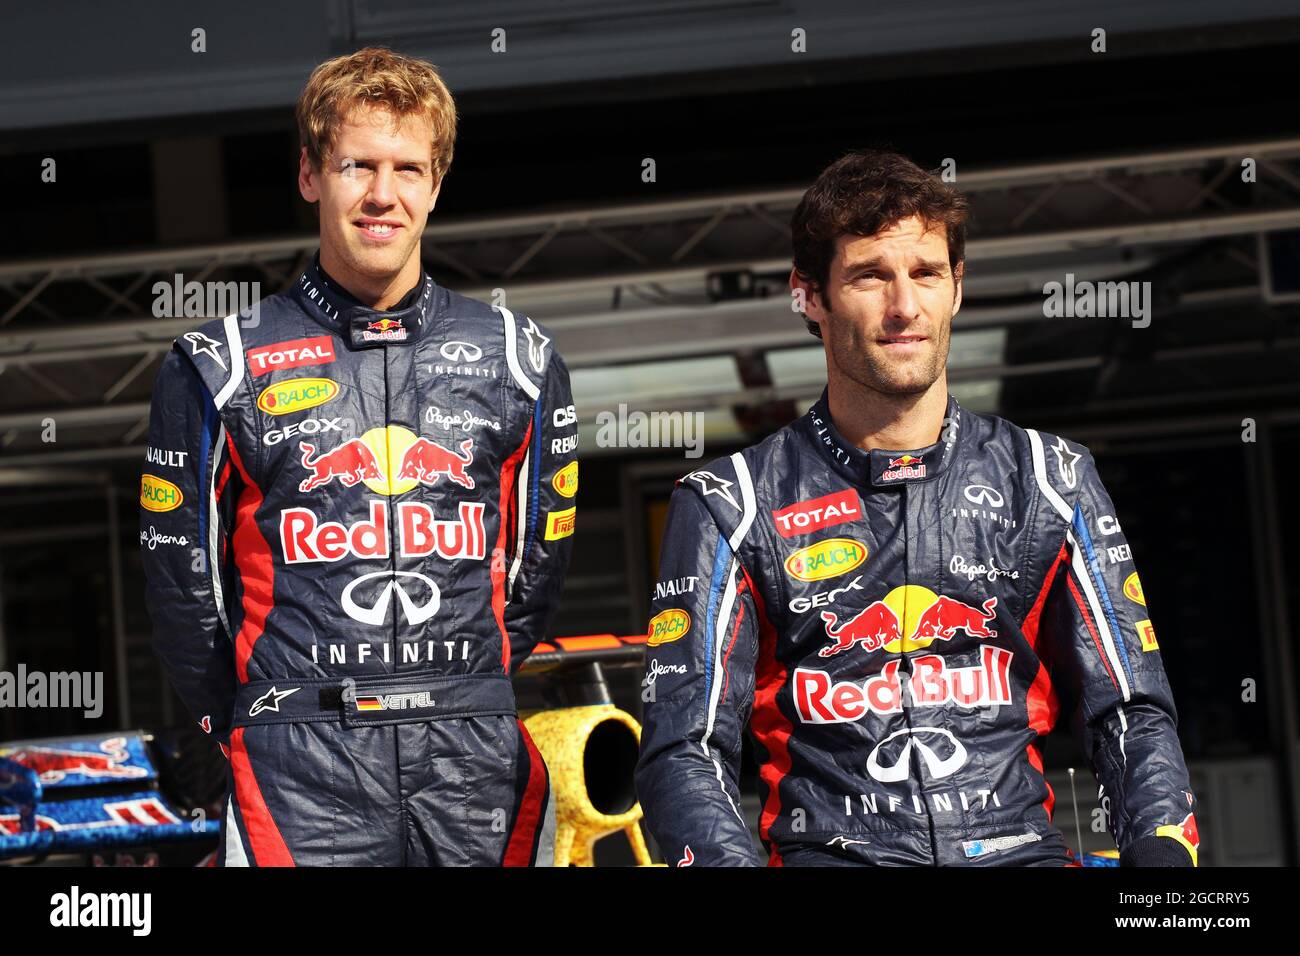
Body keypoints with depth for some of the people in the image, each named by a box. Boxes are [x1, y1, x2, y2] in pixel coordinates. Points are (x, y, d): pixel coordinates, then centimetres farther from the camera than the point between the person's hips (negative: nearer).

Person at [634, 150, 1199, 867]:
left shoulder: (1049, 479, 13)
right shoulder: (728, 505, 6)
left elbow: (1131, 714, 12)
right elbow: (684, 751, 1)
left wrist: (1163, 848, -9)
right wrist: (732, 860, -20)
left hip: (1017, 844, 2)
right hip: (832, 853, -2)